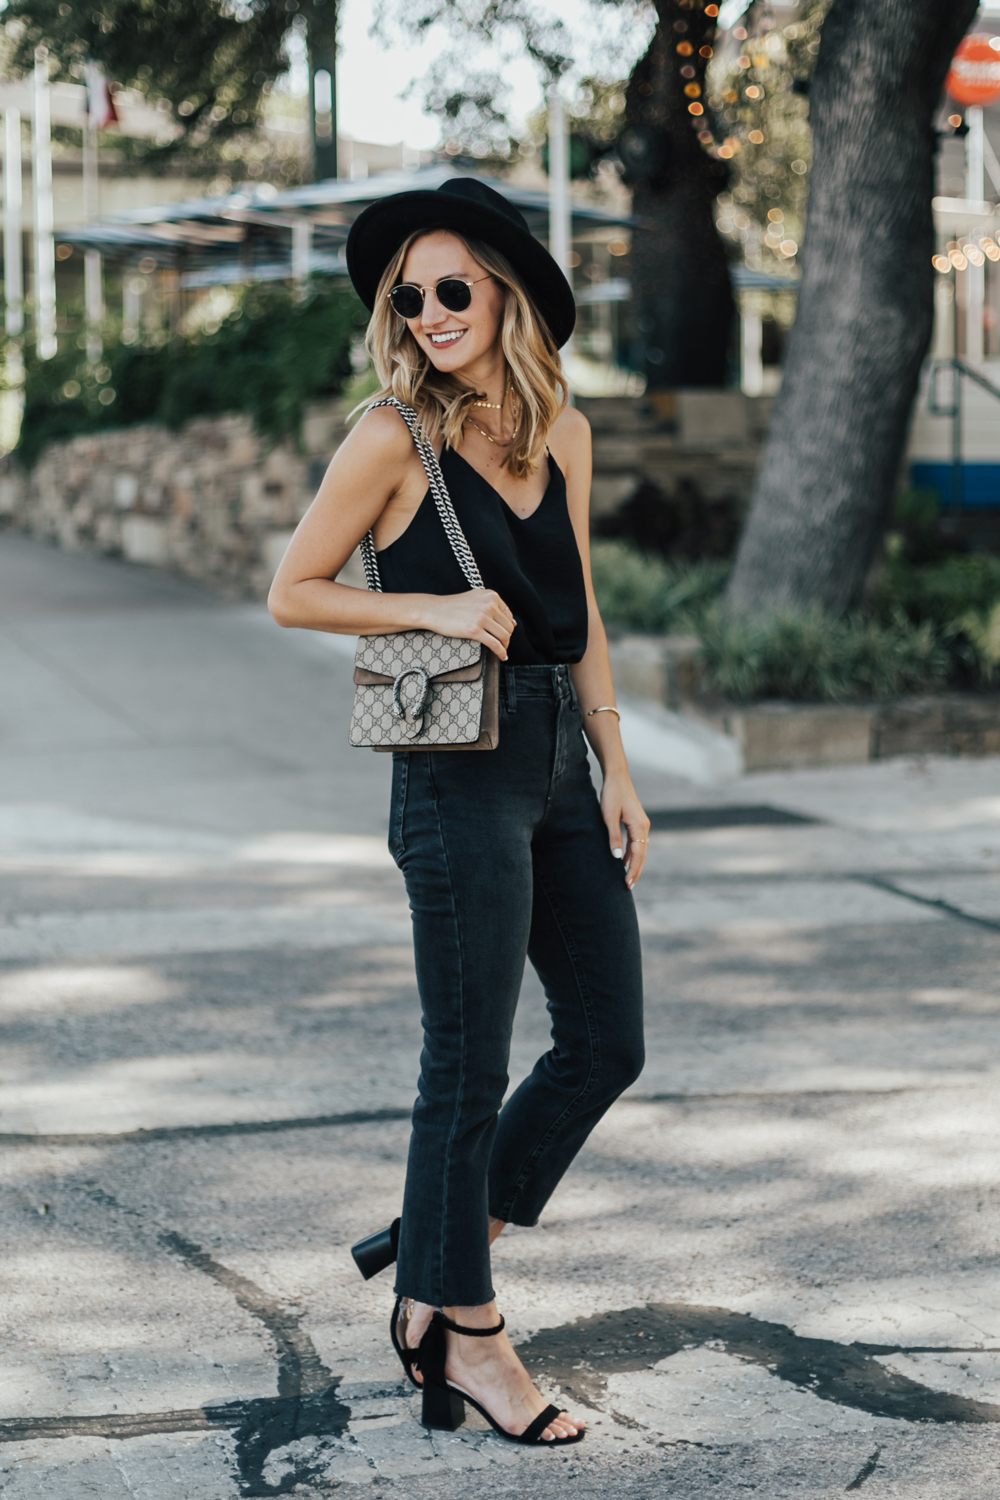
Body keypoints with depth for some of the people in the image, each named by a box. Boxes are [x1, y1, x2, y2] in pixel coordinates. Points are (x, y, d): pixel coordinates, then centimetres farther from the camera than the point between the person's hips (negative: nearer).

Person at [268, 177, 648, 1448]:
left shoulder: (560, 432, 9)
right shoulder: (393, 438, -8)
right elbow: (292, 593, -5)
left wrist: (615, 769, 11)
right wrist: (436, 607, -16)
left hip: (557, 759, 7)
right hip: (458, 769, -7)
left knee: (608, 1043, 11)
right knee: (470, 1064, 1)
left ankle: (437, 1268, 25)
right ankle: (463, 1333, 15)